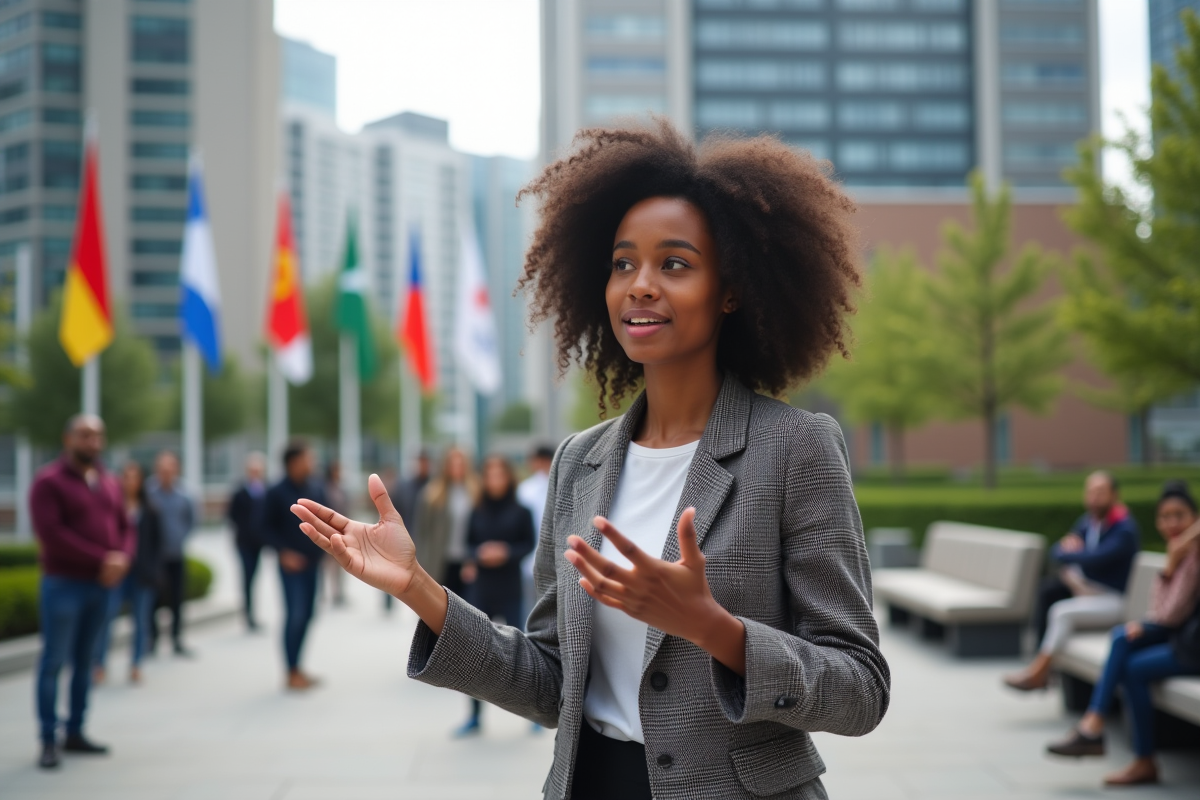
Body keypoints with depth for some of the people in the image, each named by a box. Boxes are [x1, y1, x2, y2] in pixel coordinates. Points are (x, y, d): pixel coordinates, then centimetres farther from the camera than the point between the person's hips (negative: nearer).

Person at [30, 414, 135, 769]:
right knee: (54, 661, -4)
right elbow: (51, 533, -16)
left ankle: (75, 733, 15)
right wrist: (102, 559, -17)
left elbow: (126, 528, 14)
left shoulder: (109, 483, 14)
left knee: (84, 660, 9)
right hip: (63, 584, -6)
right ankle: (49, 741, 0)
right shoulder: (49, 481, -6)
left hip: (101, 584, 6)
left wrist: (122, 558, -8)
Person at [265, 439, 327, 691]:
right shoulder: (277, 493, -6)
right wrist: (284, 552, -14)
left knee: (307, 614, 8)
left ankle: (297, 668, 20)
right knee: (295, 614, -8)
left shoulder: (316, 489, 5)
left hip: (313, 562, 5)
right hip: (291, 563, -5)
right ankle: (292, 673, 1)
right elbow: (269, 528, -2)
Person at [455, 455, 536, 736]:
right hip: (481, 589, 3)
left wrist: (507, 552, -17)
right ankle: (475, 717, 12)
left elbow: (529, 544, -1)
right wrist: (479, 555, -12)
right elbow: (469, 543, 8)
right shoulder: (478, 513, 4)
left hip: (510, 589, -3)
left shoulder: (521, 512, -3)